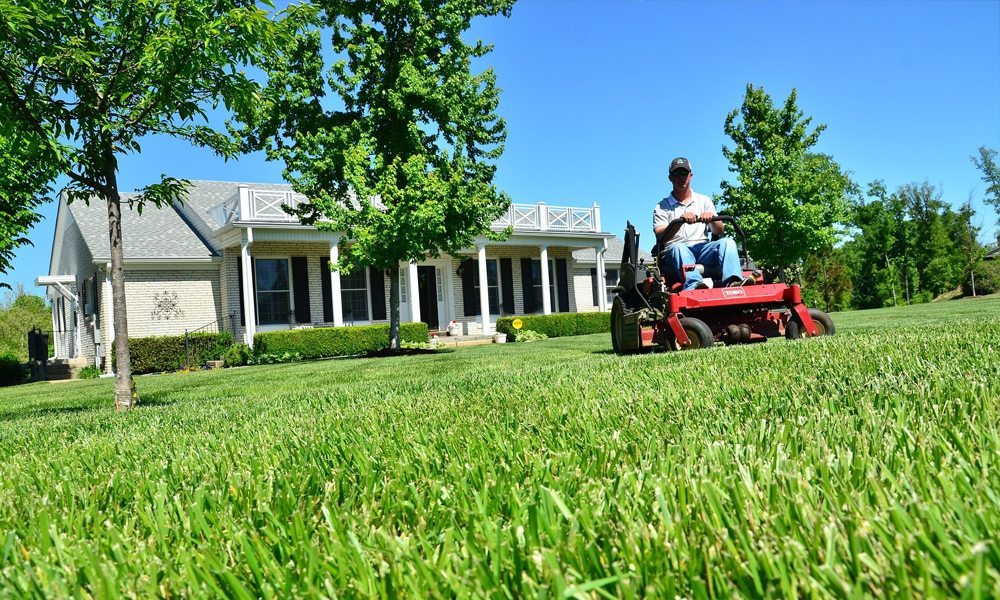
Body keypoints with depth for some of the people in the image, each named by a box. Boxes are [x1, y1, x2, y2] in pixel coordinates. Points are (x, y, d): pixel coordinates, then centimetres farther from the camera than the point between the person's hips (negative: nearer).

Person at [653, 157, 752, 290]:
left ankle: (733, 282, -49)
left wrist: (711, 217, -10)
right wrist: (680, 220, -23)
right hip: (676, 252, -3)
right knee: (678, 248, -37)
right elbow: (661, 236, -6)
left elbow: (719, 231, 13)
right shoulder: (662, 207, 12)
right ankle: (694, 285, -63)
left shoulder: (704, 201, 22)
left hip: (703, 249, 3)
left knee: (727, 242, -24)